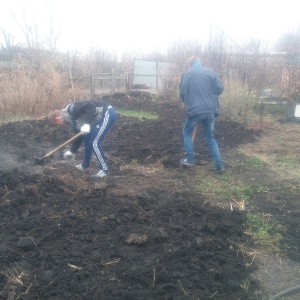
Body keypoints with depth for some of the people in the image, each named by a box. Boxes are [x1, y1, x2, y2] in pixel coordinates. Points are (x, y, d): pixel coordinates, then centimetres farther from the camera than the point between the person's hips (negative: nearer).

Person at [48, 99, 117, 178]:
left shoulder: (72, 110, -16)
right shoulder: (71, 119, 12)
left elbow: (91, 106, -25)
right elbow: (79, 135, 23)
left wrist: (87, 124, -28)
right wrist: (72, 151, 33)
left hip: (107, 113, -10)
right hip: (102, 115, 10)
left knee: (94, 142, -9)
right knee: (87, 139, 17)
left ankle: (104, 170, 2)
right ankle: (85, 165, 32)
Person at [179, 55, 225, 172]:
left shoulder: (187, 74, 3)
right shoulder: (210, 71, 6)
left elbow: (182, 93, 2)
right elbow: (220, 88, 3)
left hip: (194, 110, -2)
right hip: (210, 110, 3)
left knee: (187, 133, 21)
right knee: (210, 137, 16)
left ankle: (190, 159, 16)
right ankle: (219, 164, 10)